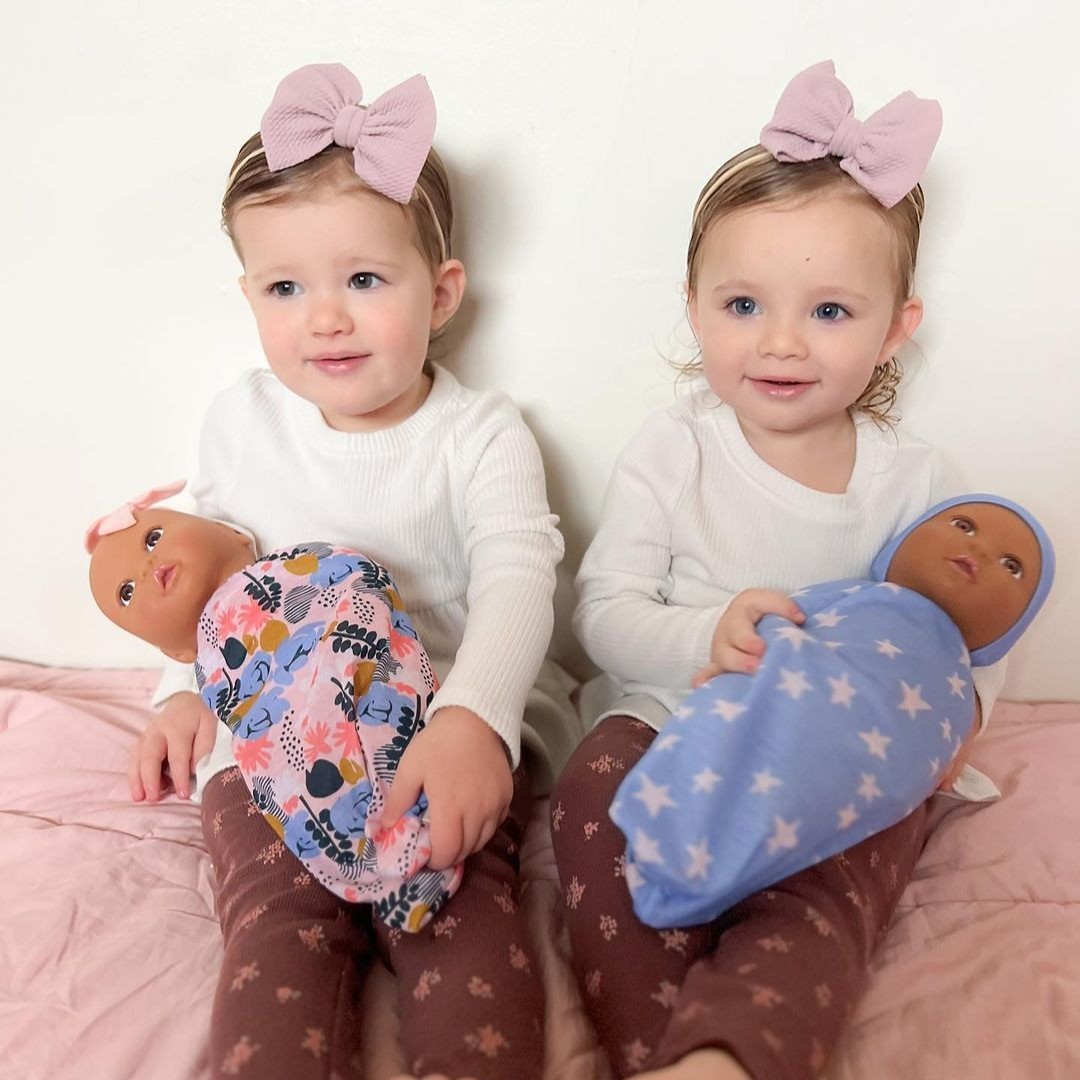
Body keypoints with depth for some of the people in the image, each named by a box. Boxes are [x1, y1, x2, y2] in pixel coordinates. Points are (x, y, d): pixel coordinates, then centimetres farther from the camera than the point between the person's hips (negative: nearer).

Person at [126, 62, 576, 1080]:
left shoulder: (480, 433, -2)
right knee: (276, 934, -18)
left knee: (464, 924, -24)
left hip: (452, 732, -2)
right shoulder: (242, 421, 10)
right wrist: (184, 690, 11)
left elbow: (515, 579, -15)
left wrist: (472, 719, -33)